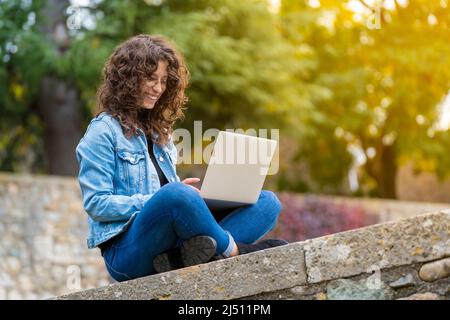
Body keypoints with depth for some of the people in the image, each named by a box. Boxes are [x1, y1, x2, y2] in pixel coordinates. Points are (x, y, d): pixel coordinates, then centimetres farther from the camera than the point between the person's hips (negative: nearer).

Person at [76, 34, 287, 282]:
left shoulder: (159, 132, 23)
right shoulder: (104, 131, 1)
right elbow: (95, 204, -7)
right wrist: (160, 200, -17)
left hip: (167, 242, 8)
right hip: (125, 250, -8)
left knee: (267, 202, -7)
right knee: (176, 195, -39)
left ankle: (184, 255, -32)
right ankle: (233, 250, -15)